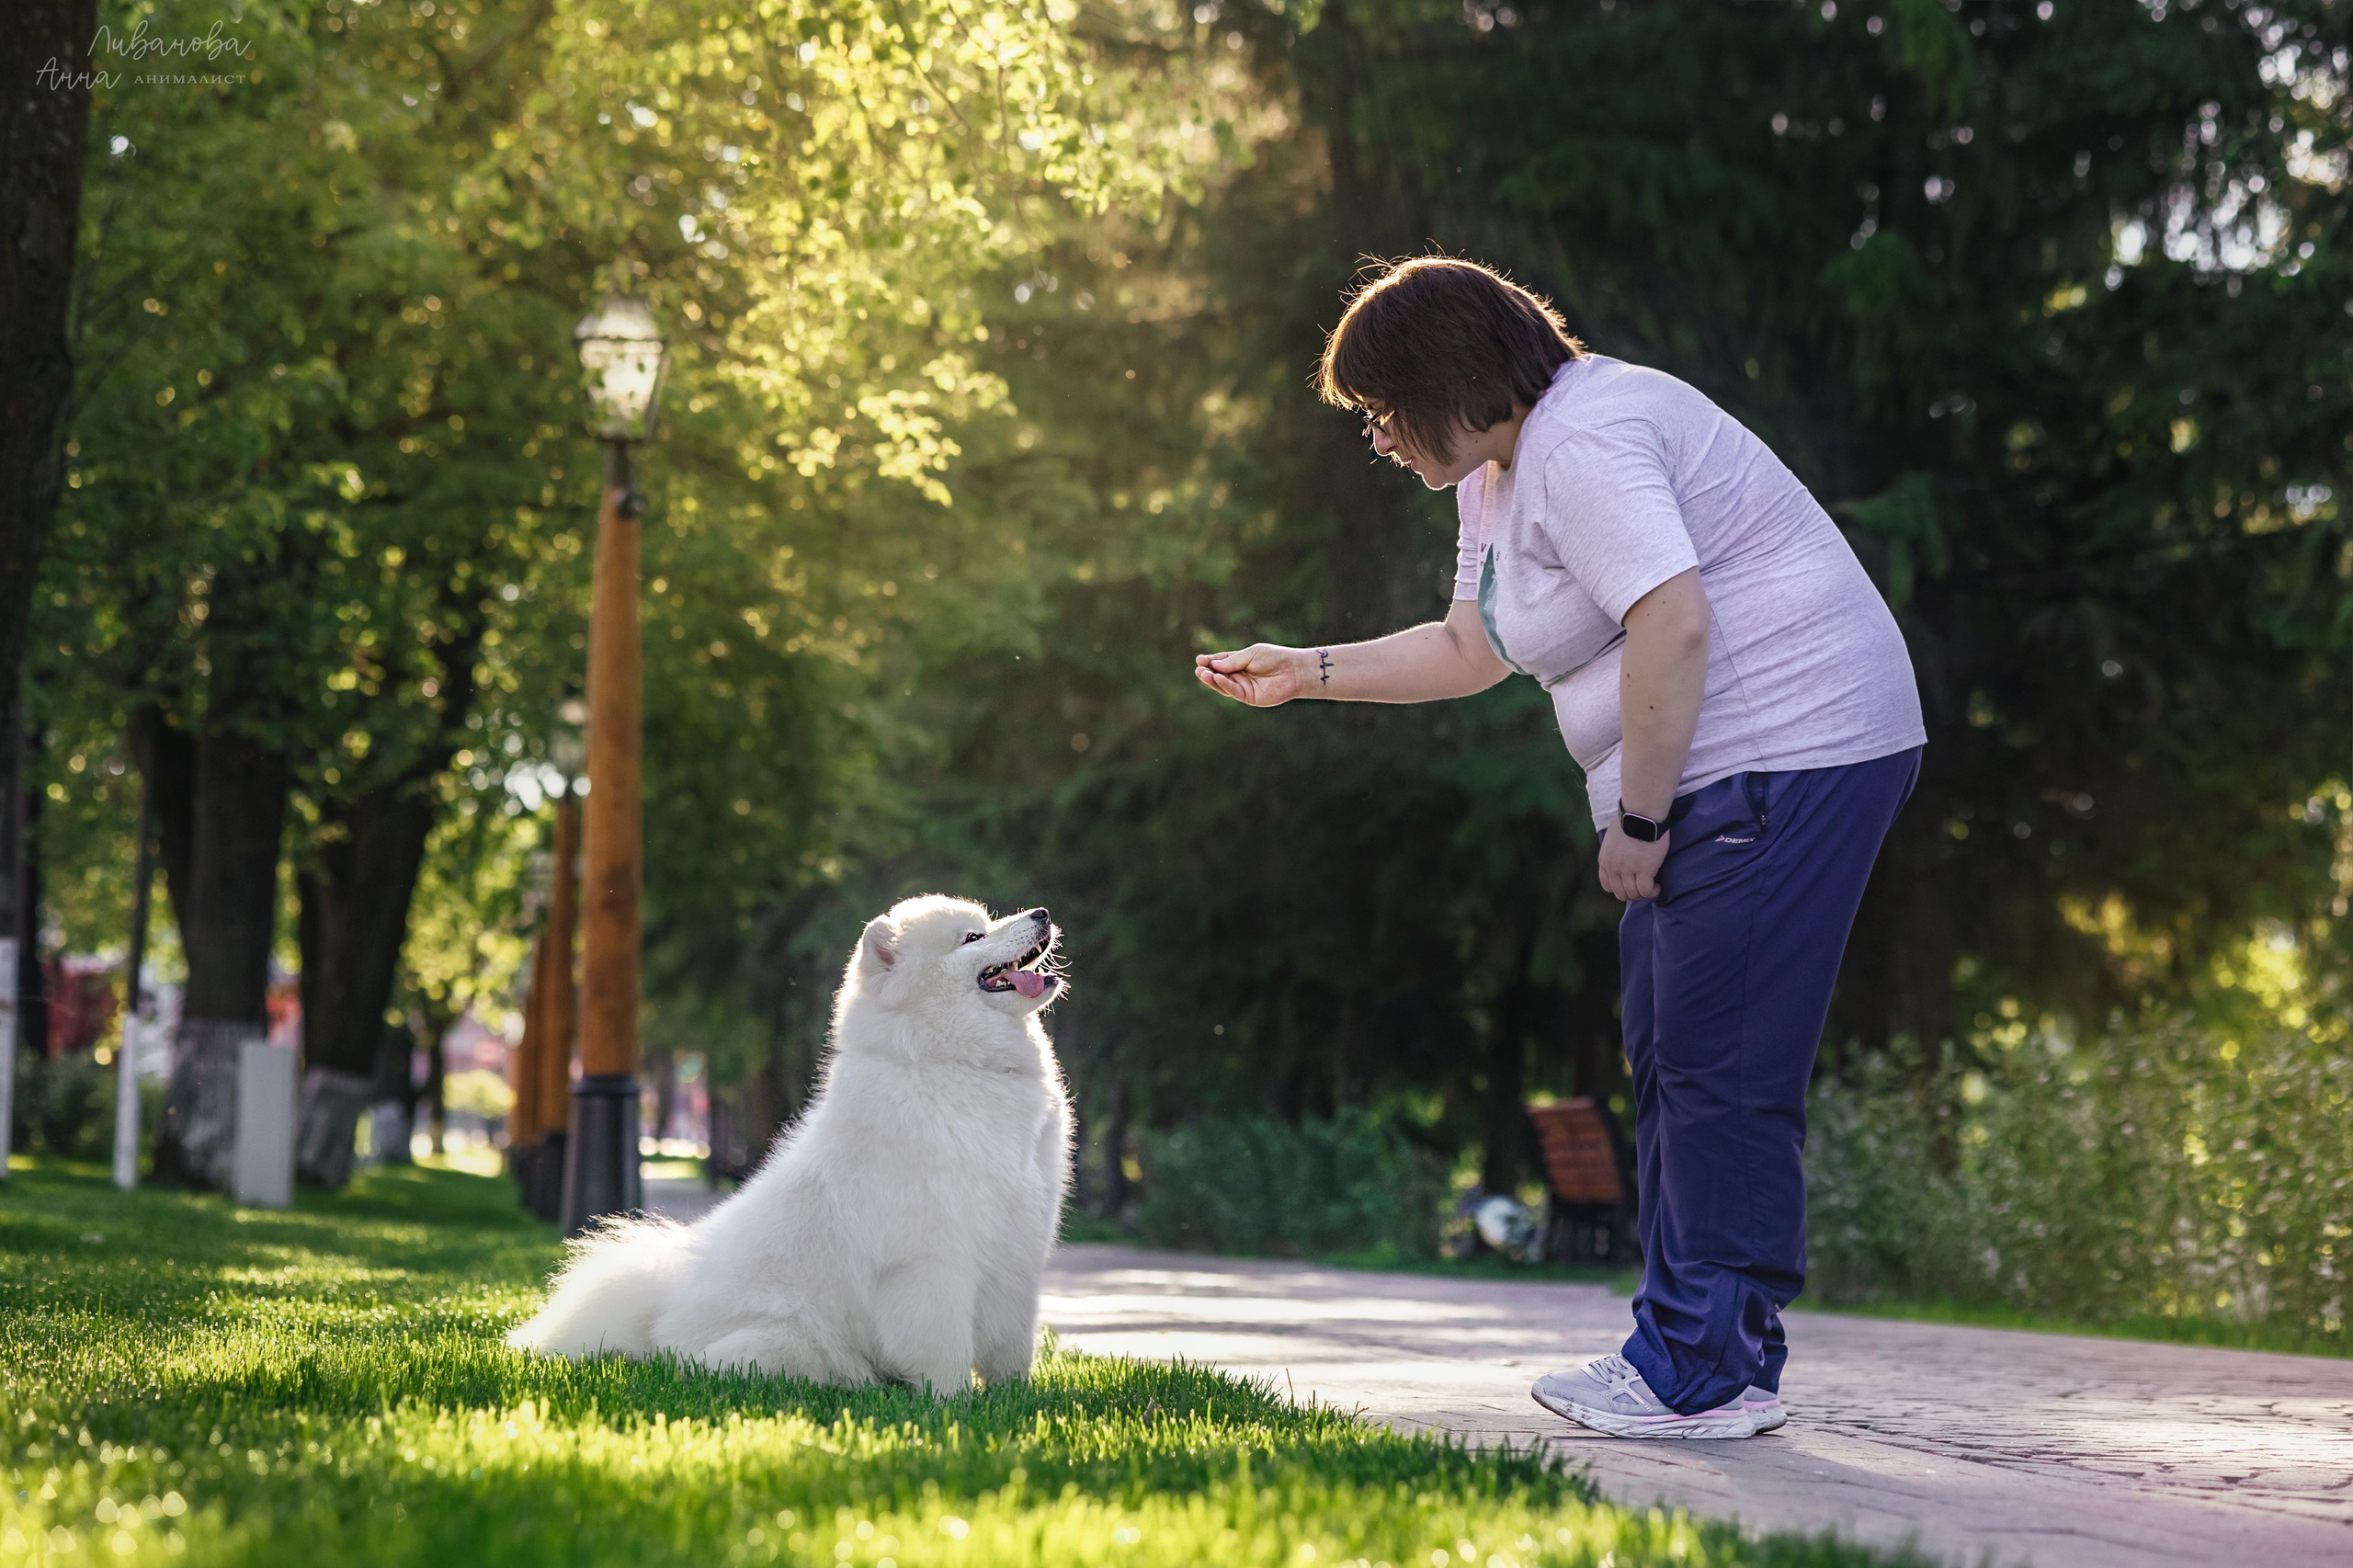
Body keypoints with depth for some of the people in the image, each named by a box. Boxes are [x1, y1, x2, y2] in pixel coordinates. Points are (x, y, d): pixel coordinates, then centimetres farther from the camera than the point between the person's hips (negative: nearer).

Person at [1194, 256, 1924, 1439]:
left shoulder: (1581, 445, -16)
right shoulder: (1497, 474, 19)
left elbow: (1675, 625, -26)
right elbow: (1469, 647, 30)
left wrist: (1639, 819, -20)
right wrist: (1304, 673, 27)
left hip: (1788, 754, -11)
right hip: (1716, 777, 11)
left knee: (1720, 1070, -10)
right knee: (1667, 1056, 12)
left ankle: (1705, 1376, -6)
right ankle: (1692, 1352, 17)